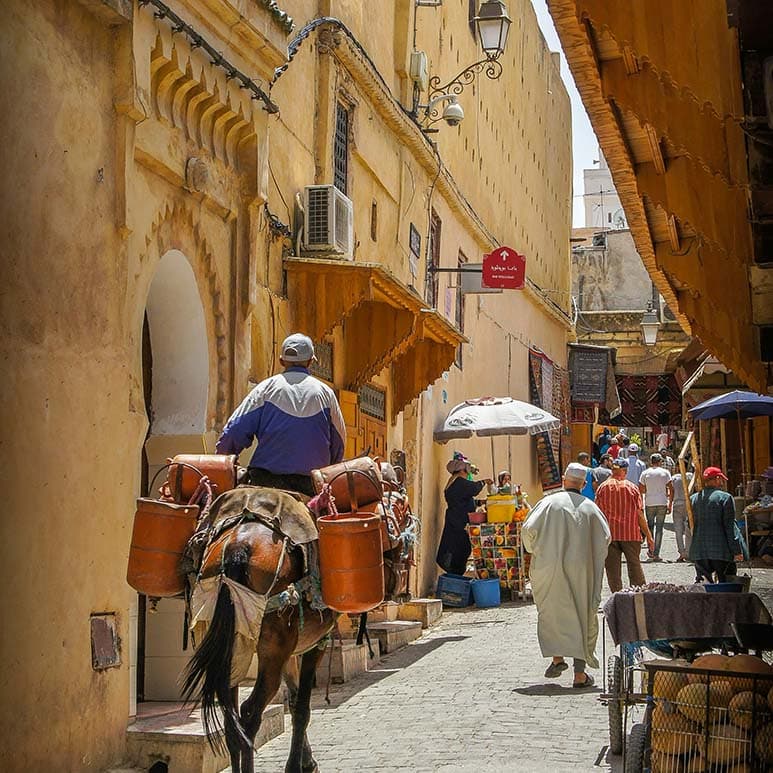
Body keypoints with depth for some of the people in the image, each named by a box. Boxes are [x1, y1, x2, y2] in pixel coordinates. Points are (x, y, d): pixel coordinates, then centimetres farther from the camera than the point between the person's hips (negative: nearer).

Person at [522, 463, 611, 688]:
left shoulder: (549, 502, -1)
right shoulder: (590, 507, 4)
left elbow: (529, 529, -8)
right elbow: (605, 537, 0)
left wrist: (535, 551, 10)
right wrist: (594, 561, 15)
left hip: (550, 569, -1)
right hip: (580, 570, 1)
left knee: (551, 612, 17)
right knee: (582, 616, 6)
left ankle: (557, 657, 3)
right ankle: (580, 673, 3)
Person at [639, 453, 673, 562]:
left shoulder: (645, 473, 1)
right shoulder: (665, 472, 0)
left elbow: (640, 489, 2)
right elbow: (671, 489, -2)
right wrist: (670, 503, 5)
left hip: (649, 503, 1)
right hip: (662, 503, -1)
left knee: (650, 525, 17)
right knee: (659, 528, 2)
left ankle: (651, 551, 15)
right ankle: (656, 554, -2)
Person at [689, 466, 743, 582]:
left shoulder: (693, 499, 10)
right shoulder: (725, 497, -5)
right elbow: (730, 527, -7)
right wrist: (736, 551, -5)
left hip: (698, 551, 5)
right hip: (721, 551, -5)